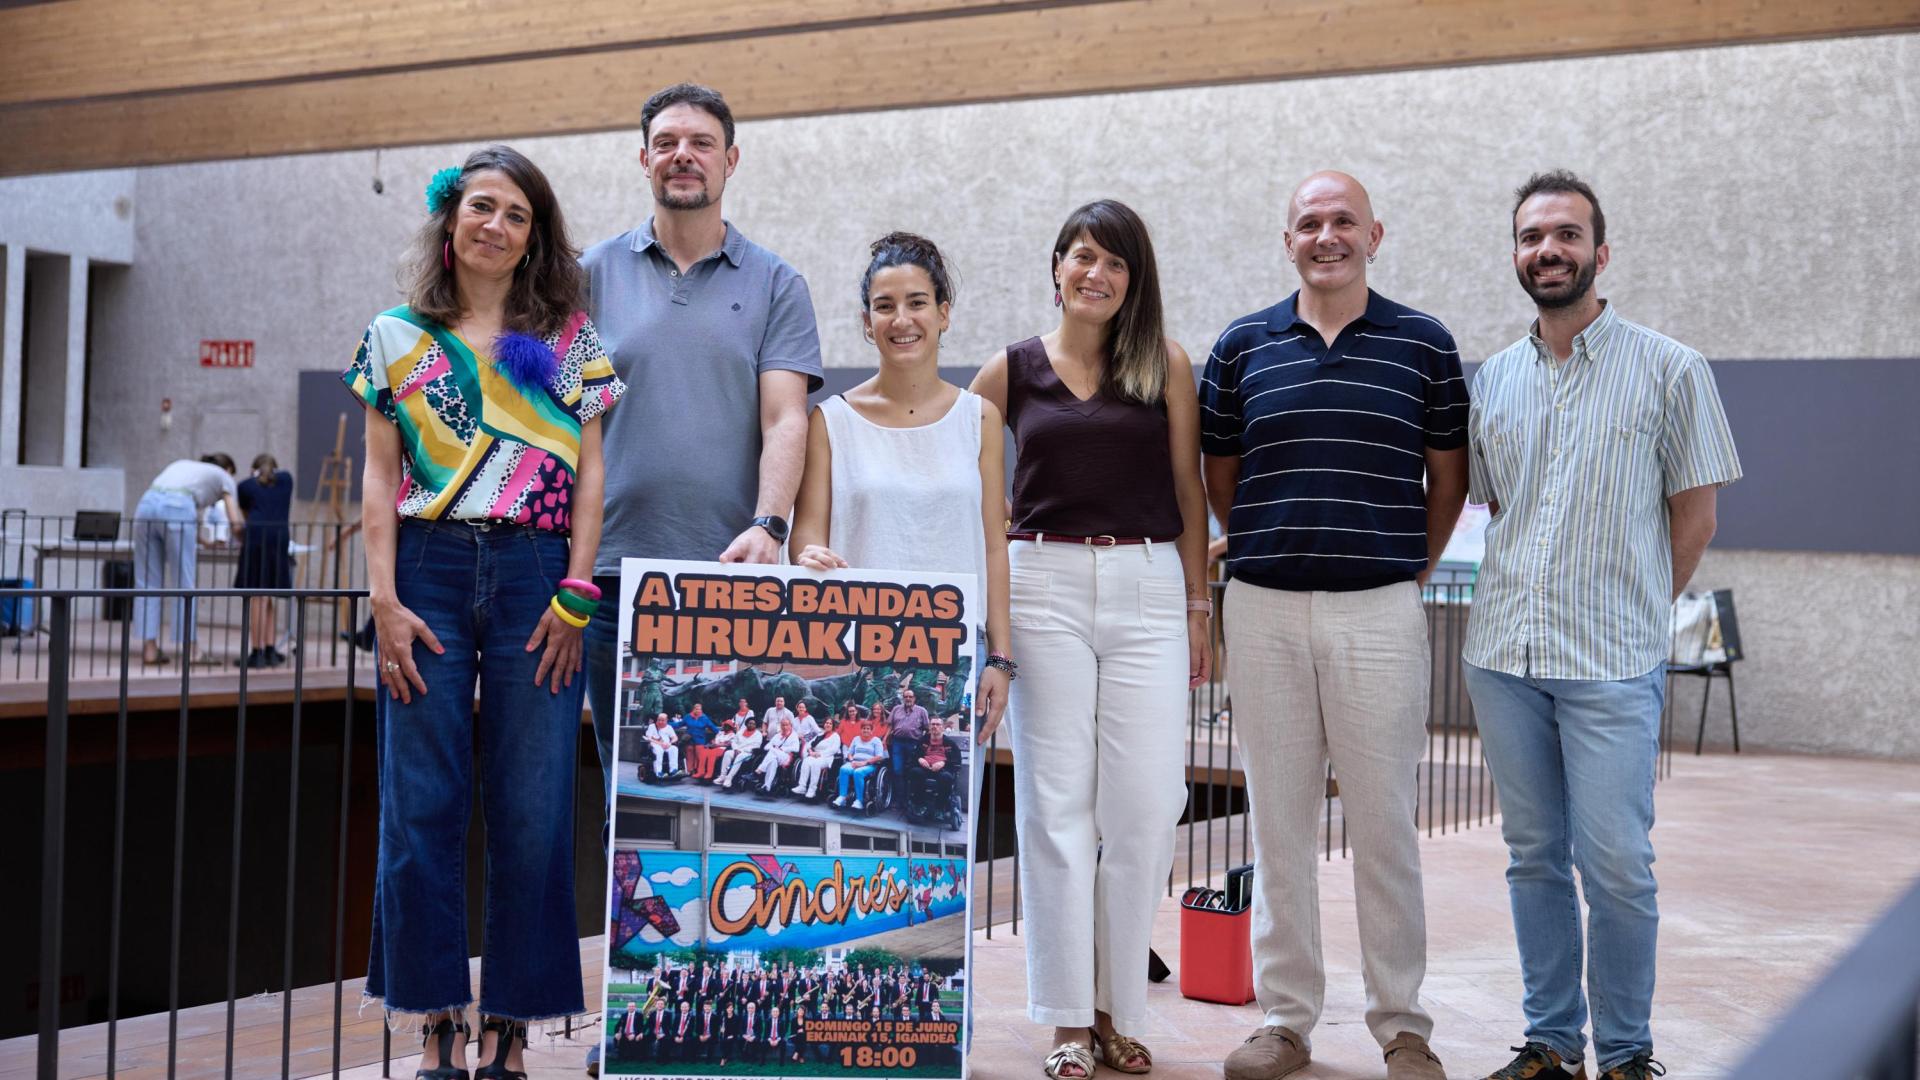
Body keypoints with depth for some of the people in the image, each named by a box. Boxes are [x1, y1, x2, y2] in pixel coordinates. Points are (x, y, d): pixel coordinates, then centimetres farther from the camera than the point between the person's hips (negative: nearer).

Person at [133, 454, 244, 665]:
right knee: (184, 582, 3)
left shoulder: (183, 464, 38)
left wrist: (199, 539, 37)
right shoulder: (224, 477, 23)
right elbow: (236, 521, 11)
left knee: (148, 580, 8)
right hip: (177, 511, -5)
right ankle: (190, 649, 7)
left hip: (146, 504, 5)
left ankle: (149, 648, 8)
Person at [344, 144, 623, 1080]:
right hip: (429, 571, 1)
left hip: (535, 577, 0)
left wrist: (574, 596, -4)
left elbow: (590, 475, 5)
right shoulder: (397, 336, 11)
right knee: (421, 807, 0)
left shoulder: (568, 337, 9)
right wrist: (385, 600, -3)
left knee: (532, 810, 0)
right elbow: (380, 477, 8)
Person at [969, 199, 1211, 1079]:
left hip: (1149, 589, 0)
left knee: (1145, 802, -3)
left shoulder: (1164, 363, 6)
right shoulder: (1012, 371, 7)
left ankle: (1118, 1007, 12)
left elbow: (1188, 490, 7)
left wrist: (1198, 608, 4)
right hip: (1045, 586, 0)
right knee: (1056, 800, 1)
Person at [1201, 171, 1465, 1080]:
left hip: (1379, 611, -2)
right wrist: (1267, 548, 11)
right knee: (1278, 823, 8)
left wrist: (1412, 566, 8)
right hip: (1264, 610, 2)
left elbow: (1448, 476, 10)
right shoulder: (1243, 346, 7)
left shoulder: (1424, 344, 4)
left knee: (1385, 825, 3)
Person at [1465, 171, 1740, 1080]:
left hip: (1611, 664, -4)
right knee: (1533, 856, 11)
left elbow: (1694, 513, 2)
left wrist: (1629, 613, 2)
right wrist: (1523, 602, 10)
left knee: (1615, 863, -4)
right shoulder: (1493, 379, 9)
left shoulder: (1670, 370, -2)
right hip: (1503, 656, 4)